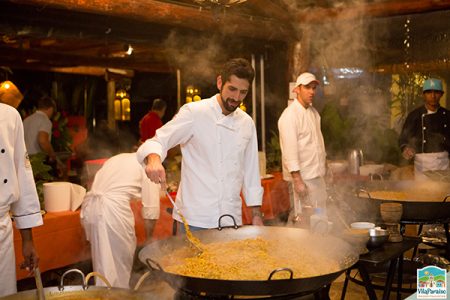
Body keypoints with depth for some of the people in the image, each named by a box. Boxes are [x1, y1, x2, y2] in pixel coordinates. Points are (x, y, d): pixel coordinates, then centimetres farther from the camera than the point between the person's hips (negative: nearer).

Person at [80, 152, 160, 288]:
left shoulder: (118, 158, 26)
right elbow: (151, 208, 2)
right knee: (122, 260, 11)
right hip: (113, 209, -7)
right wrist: (148, 238, 14)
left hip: (89, 206, 7)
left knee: (101, 259, 20)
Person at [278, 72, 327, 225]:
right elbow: (290, 149, -20)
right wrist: (297, 180, -22)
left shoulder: (313, 112, 14)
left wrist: (324, 165, 20)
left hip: (318, 176, 9)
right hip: (302, 177, -9)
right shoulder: (290, 115, -15)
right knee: (301, 219, -7)